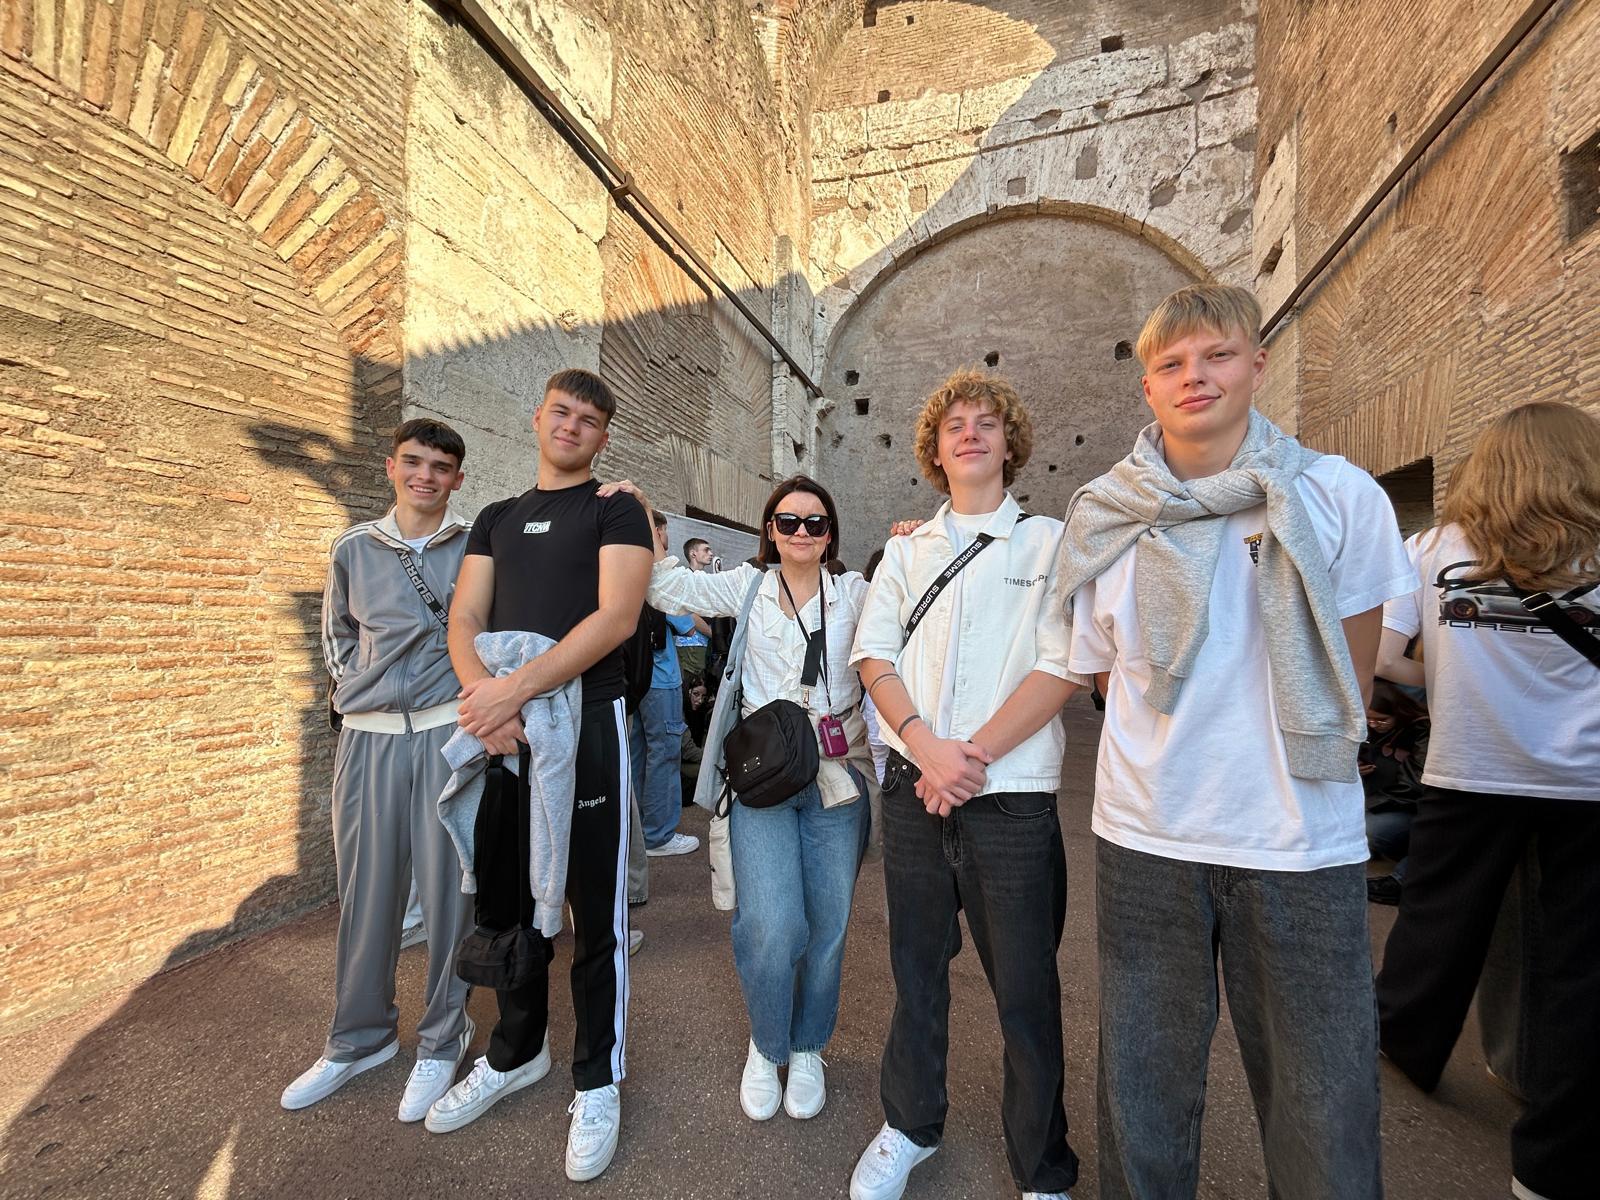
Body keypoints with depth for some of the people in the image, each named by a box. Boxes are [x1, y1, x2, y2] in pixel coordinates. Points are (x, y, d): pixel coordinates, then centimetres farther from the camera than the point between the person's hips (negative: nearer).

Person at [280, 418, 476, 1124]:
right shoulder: (354, 549, 10)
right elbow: (336, 634, 23)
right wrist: (354, 692, 11)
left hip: (450, 733, -2)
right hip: (368, 736, 3)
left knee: (448, 888, 4)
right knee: (364, 893, 11)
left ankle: (442, 1042, 23)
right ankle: (360, 1039, 32)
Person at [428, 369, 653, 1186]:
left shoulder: (615, 510, 0)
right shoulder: (495, 519, 16)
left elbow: (616, 615, -15)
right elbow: (464, 620, 6)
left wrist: (517, 688, -21)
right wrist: (480, 693, -14)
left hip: (584, 725, -5)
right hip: (501, 729, 5)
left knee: (593, 912, 5)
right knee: (504, 902, 17)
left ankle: (597, 1080, 25)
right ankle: (517, 1052, 39)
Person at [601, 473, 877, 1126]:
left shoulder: (853, 592, 8)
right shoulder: (749, 586, 7)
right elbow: (672, 590, 0)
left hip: (836, 778, 2)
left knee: (827, 924, 9)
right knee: (772, 927, -10)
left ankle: (807, 1048, 36)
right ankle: (765, 1045, 22)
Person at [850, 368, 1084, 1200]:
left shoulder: (1048, 542, 2)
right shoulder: (905, 551, 12)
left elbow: (1062, 667, -7)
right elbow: (873, 654, 3)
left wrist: (974, 755, -14)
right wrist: (927, 747, -13)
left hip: (1011, 796, -3)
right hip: (912, 786, 3)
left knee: (1025, 991, 7)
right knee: (916, 966, 17)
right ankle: (909, 1127, 39)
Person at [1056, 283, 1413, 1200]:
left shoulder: (1341, 496, -2)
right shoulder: (1108, 520, -1)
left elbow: (1351, 684, 5)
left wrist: (1293, 772, 5)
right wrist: (1177, 755, 5)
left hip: (1304, 842, 0)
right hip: (1145, 837, 1)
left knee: (1323, 1098, 12)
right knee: (1144, 1084, 16)